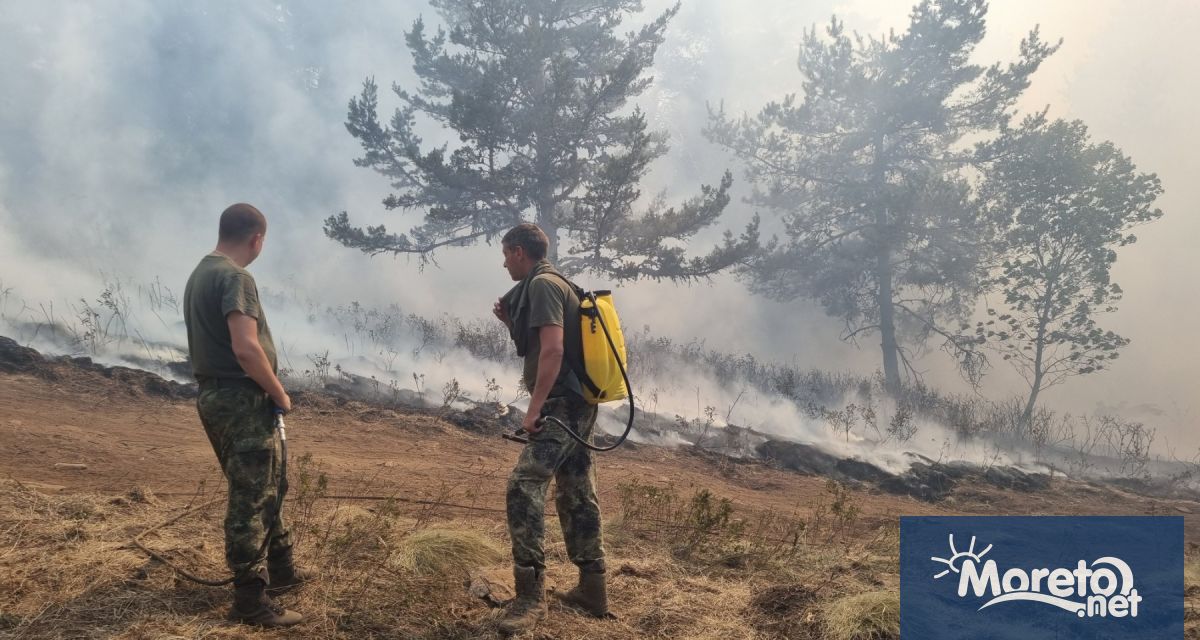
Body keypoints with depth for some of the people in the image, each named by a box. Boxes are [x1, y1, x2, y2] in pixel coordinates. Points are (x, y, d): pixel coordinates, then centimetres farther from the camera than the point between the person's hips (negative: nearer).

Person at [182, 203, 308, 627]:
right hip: (242, 401, -10)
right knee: (249, 500, -3)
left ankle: (281, 570, 33)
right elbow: (245, 348, -27)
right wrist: (279, 394, -13)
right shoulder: (235, 277, -17)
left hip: (214, 396, 10)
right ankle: (250, 601, 3)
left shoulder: (200, 274, 14)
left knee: (264, 489, 21)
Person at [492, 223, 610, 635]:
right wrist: (510, 322, 15)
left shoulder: (541, 284, -10)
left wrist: (533, 409, -22)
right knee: (576, 497, 13)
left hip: (561, 404, -11)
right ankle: (592, 589, 19)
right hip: (577, 405, 11)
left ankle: (531, 593, -18)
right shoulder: (556, 284, 21)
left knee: (523, 488, -17)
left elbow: (553, 350, -21)